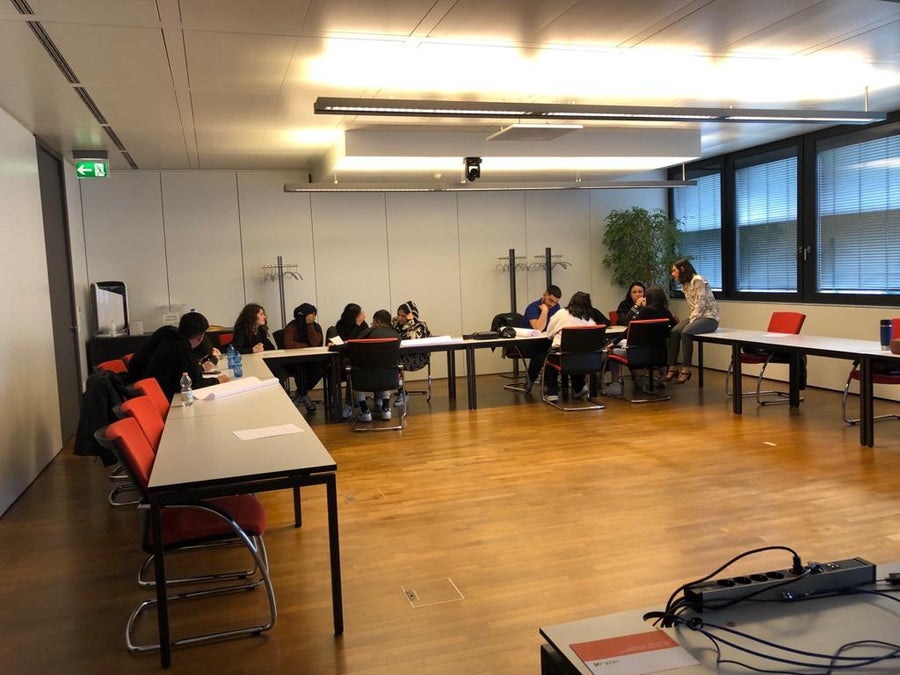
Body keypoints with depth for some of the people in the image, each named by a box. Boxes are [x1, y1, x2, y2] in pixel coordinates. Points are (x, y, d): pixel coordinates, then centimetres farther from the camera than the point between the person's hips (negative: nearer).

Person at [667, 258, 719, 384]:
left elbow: (700, 304, -18)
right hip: (697, 316, 8)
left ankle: (686, 369, -27)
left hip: (710, 317, -8)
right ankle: (672, 368, -21)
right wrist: (691, 320, -2)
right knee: (674, 331, -19)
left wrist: (691, 322, -22)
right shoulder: (685, 284, 15)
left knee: (686, 332, -32)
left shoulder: (698, 281, -12)